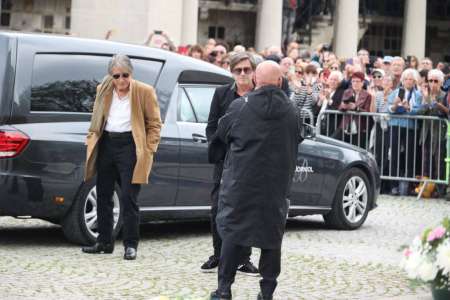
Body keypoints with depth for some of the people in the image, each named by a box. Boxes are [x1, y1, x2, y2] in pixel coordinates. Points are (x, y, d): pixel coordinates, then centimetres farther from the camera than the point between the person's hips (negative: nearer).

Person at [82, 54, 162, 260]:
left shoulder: (144, 92, -6)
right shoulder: (103, 90, 8)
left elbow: (154, 123, -2)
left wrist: (148, 149, -9)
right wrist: (92, 140, 11)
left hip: (130, 145, -5)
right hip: (106, 144, 5)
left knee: (128, 198, -7)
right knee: (103, 196, 10)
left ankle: (131, 244, 1)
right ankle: (104, 242, 20)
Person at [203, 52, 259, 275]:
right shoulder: (222, 94, 6)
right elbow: (211, 127, 8)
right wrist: (220, 151, -6)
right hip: (224, 161, 2)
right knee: (218, 210, 1)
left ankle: (244, 259, 11)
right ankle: (218, 254, 15)